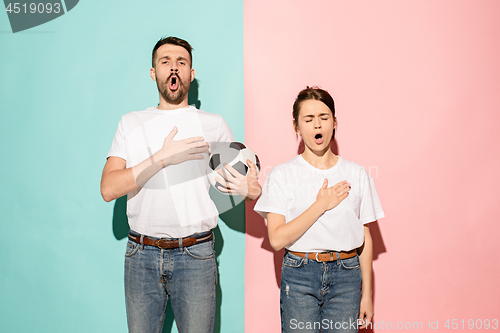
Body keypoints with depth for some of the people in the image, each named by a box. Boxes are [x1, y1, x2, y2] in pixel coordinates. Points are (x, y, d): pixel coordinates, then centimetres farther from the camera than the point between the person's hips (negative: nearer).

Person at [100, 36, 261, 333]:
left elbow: (241, 183, 10)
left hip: (195, 255, -1)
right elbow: (108, 189, -5)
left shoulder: (214, 125, 5)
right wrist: (162, 158, -14)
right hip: (142, 254, 1)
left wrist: (252, 190, -15)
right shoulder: (131, 124, 7)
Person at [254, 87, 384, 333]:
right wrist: (321, 205, -13)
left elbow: (365, 239, 7)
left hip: (346, 275, 2)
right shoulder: (281, 175, -2)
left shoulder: (357, 175, 4)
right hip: (299, 275, -1)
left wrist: (367, 294, 7)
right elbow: (277, 239, -11)